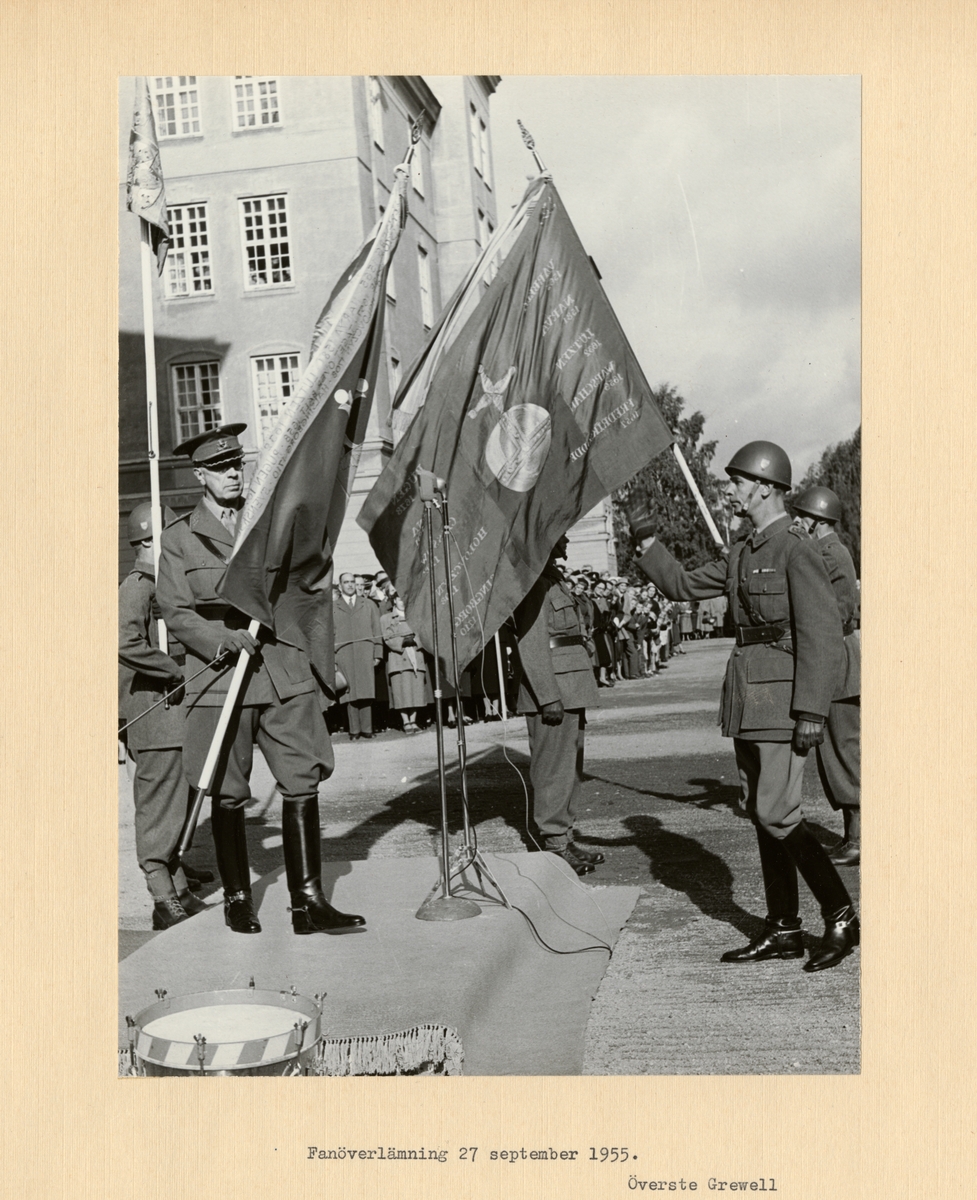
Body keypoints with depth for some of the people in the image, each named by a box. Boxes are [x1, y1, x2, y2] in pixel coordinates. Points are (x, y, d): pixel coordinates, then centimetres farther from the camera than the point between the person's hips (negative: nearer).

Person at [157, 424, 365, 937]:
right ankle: (237, 898, 20)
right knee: (227, 796, 4)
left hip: (284, 672, 2)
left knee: (302, 784, -4)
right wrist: (225, 638, -15)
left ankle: (308, 901, 1)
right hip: (220, 678, -2)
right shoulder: (180, 538, 6)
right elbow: (175, 612, 0)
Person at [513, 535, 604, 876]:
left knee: (571, 766, 14)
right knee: (554, 767, -5)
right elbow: (531, 645, -19)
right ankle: (554, 845, 2)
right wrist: (549, 698, -22)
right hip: (552, 688, -10)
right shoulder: (534, 581, -13)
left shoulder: (554, 577, 18)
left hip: (571, 689, 10)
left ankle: (564, 838, 22)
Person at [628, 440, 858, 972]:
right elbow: (682, 585, 23)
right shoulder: (742, 555, 14)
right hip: (747, 699, 9)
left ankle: (841, 916, 4)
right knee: (762, 813, 9)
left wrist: (812, 710, -21)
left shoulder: (796, 549, -12)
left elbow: (823, 633, -17)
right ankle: (783, 930, 16)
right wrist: (646, 543, 10)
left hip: (784, 697, -9)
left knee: (777, 814, -10)